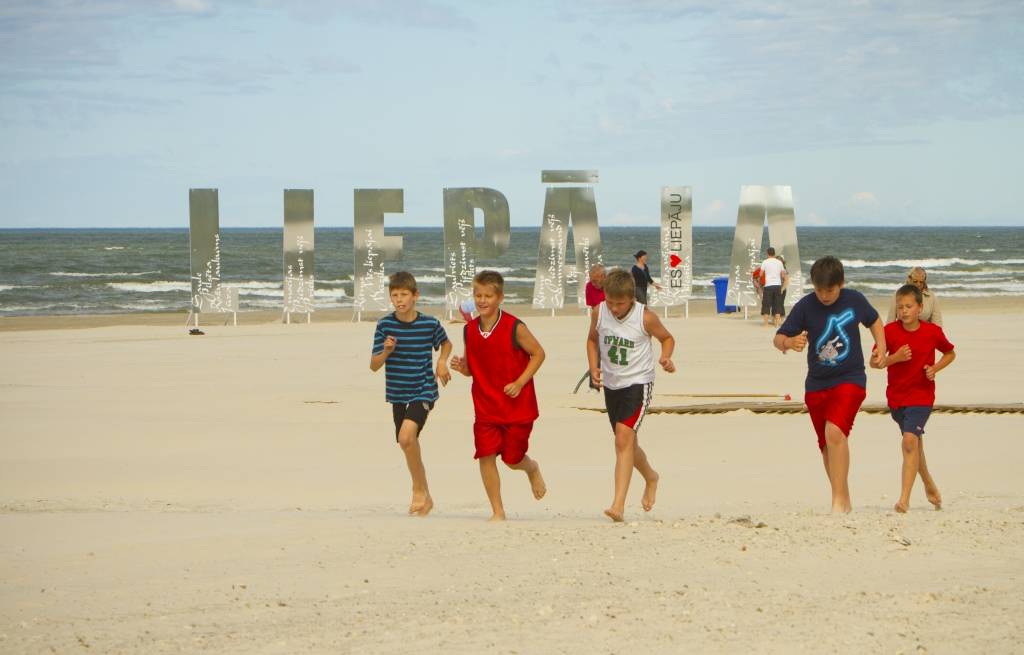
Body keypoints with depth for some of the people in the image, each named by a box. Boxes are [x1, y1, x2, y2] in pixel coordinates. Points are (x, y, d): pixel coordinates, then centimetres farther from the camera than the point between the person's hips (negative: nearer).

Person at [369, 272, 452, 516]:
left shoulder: (430, 324, -6)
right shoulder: (384, 325, -5)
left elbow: (446, 343, 17)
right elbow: (374, 366, -2)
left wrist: (442, 362, -1)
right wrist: (386, 352, -21)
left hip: (424, 391, -4)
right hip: (398, 394, 4)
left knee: (407, 436, -25)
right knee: (408, 444, 13)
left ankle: (420, 490, -9)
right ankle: (424, 497, 32)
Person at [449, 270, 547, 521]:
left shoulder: (515, 328, -14)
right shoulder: (470, 330, 0)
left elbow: (538, 353, -5)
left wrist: (520, 382, -14)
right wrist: (461, 367, -12)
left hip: (517, 404, -3)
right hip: (485, 405, 3)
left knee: (512, 458, 3)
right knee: (486, 455, -6)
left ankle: (532, 468, 42)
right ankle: (497, 511, 6)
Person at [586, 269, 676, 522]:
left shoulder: (646, 318, -15)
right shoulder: (599, 313, -6)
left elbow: (667, 338, 2)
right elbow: (593, 340, 12)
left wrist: (665, 357, -18)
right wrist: (594, 368, -2)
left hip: (638, 383, -5)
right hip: (611, 384, 5)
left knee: (623, 440, -20)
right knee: (626, 444, 18)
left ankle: (618, 505, -24)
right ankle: (651, 478, 48)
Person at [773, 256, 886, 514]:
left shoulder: (855, 300, -3)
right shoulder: (805, 306, -6)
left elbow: (874, 321, 18)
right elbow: (778, 338, -8)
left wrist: (881, 346, 2)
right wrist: (789, 343, -31)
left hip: (850, 379, -3)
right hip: (816, 384, 3)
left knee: (835, 432, -24)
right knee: (826, 445, 10)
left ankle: (838, 500, -24)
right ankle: (844, 502, 26)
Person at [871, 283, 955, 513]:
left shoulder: (933, 332, -6)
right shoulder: (890, 331, -6)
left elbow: (950, 353, 11)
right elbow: (874, 362, -5)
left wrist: (935, 368, -7)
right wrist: (895, 357, -22)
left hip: (921, 396, -3)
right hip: (896, 396, 3)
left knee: (910, 441, -21)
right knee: (915, 444, 18)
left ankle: (904, 498, -24)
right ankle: (929, 484, 42)